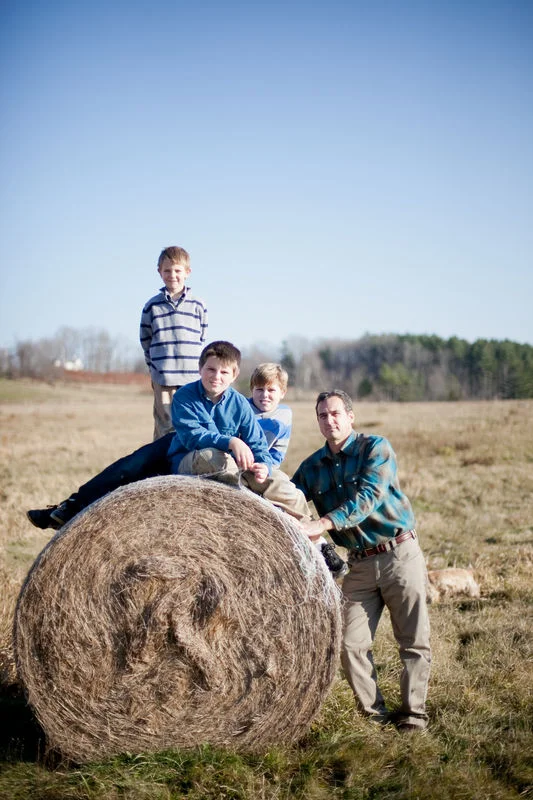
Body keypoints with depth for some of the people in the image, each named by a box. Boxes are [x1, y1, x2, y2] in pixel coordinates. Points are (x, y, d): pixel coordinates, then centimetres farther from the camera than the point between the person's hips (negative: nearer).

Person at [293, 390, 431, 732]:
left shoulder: (375, 448, -8)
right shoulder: (312, 467, 8)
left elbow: (368, 496, -22)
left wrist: (323, 524, -34)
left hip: (400, 553, -4)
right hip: (360, 563, 4)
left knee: (414, 641, 2)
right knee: (352, 644, -3)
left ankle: (413, 713, 13)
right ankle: (375, 713, 9)